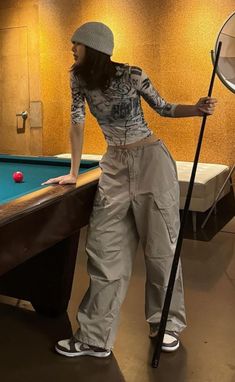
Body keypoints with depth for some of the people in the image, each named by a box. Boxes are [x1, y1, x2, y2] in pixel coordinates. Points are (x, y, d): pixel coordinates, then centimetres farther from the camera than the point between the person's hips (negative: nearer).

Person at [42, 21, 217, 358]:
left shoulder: (132, 75, -9)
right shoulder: (79, 79, 2)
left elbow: (163, 108, 3)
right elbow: (78, 123, 7)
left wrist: (198, 109, -16)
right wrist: (74, 172, 9)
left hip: (151, 160, -4)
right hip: (115, 165, 4)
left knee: (160, 247, 4)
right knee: (105, 252, 0)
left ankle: (166, 323, 25)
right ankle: (95, 337, 11)